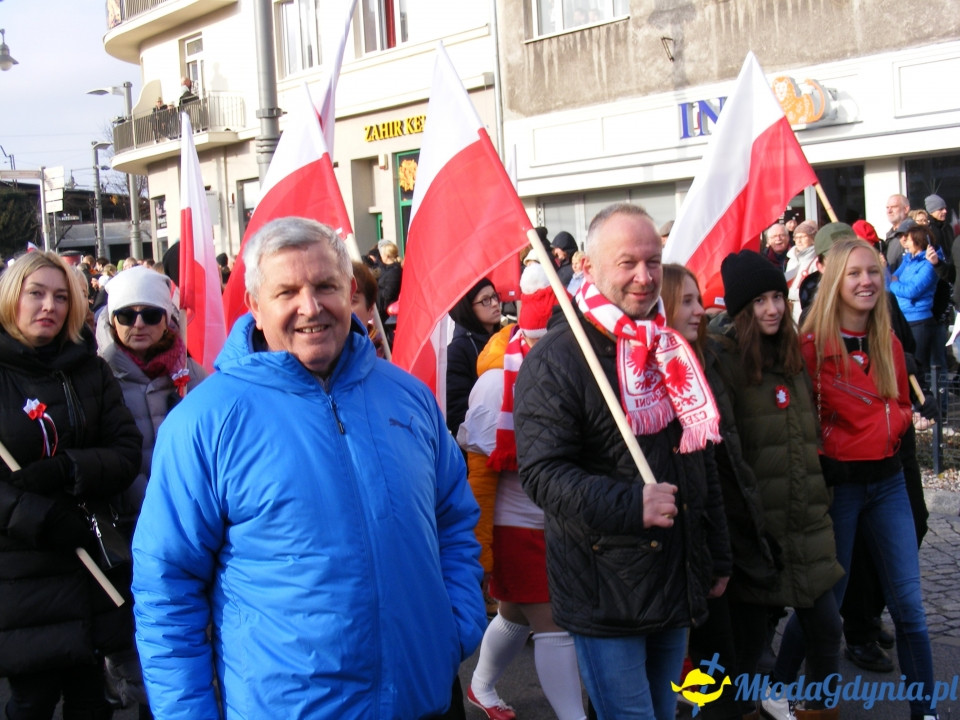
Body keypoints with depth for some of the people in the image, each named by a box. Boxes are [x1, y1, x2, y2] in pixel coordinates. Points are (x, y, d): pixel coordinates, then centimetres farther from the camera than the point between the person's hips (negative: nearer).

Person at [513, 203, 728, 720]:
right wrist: (629, 505, -32)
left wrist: (716, 550, 21)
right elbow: (542, 472, -21)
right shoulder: (555, 359, -14)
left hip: (678, 585, 7)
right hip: (603, 596, -7)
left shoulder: (671, 350, 11)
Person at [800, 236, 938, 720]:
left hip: (887, 481, 5)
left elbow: (902, 407, 16)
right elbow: (803, 422, -13)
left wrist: (890, 420, -2)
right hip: (836, 482, -5)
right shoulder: (813, 345, -12)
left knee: (908, 603, 6)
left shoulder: (888, 344, 7)